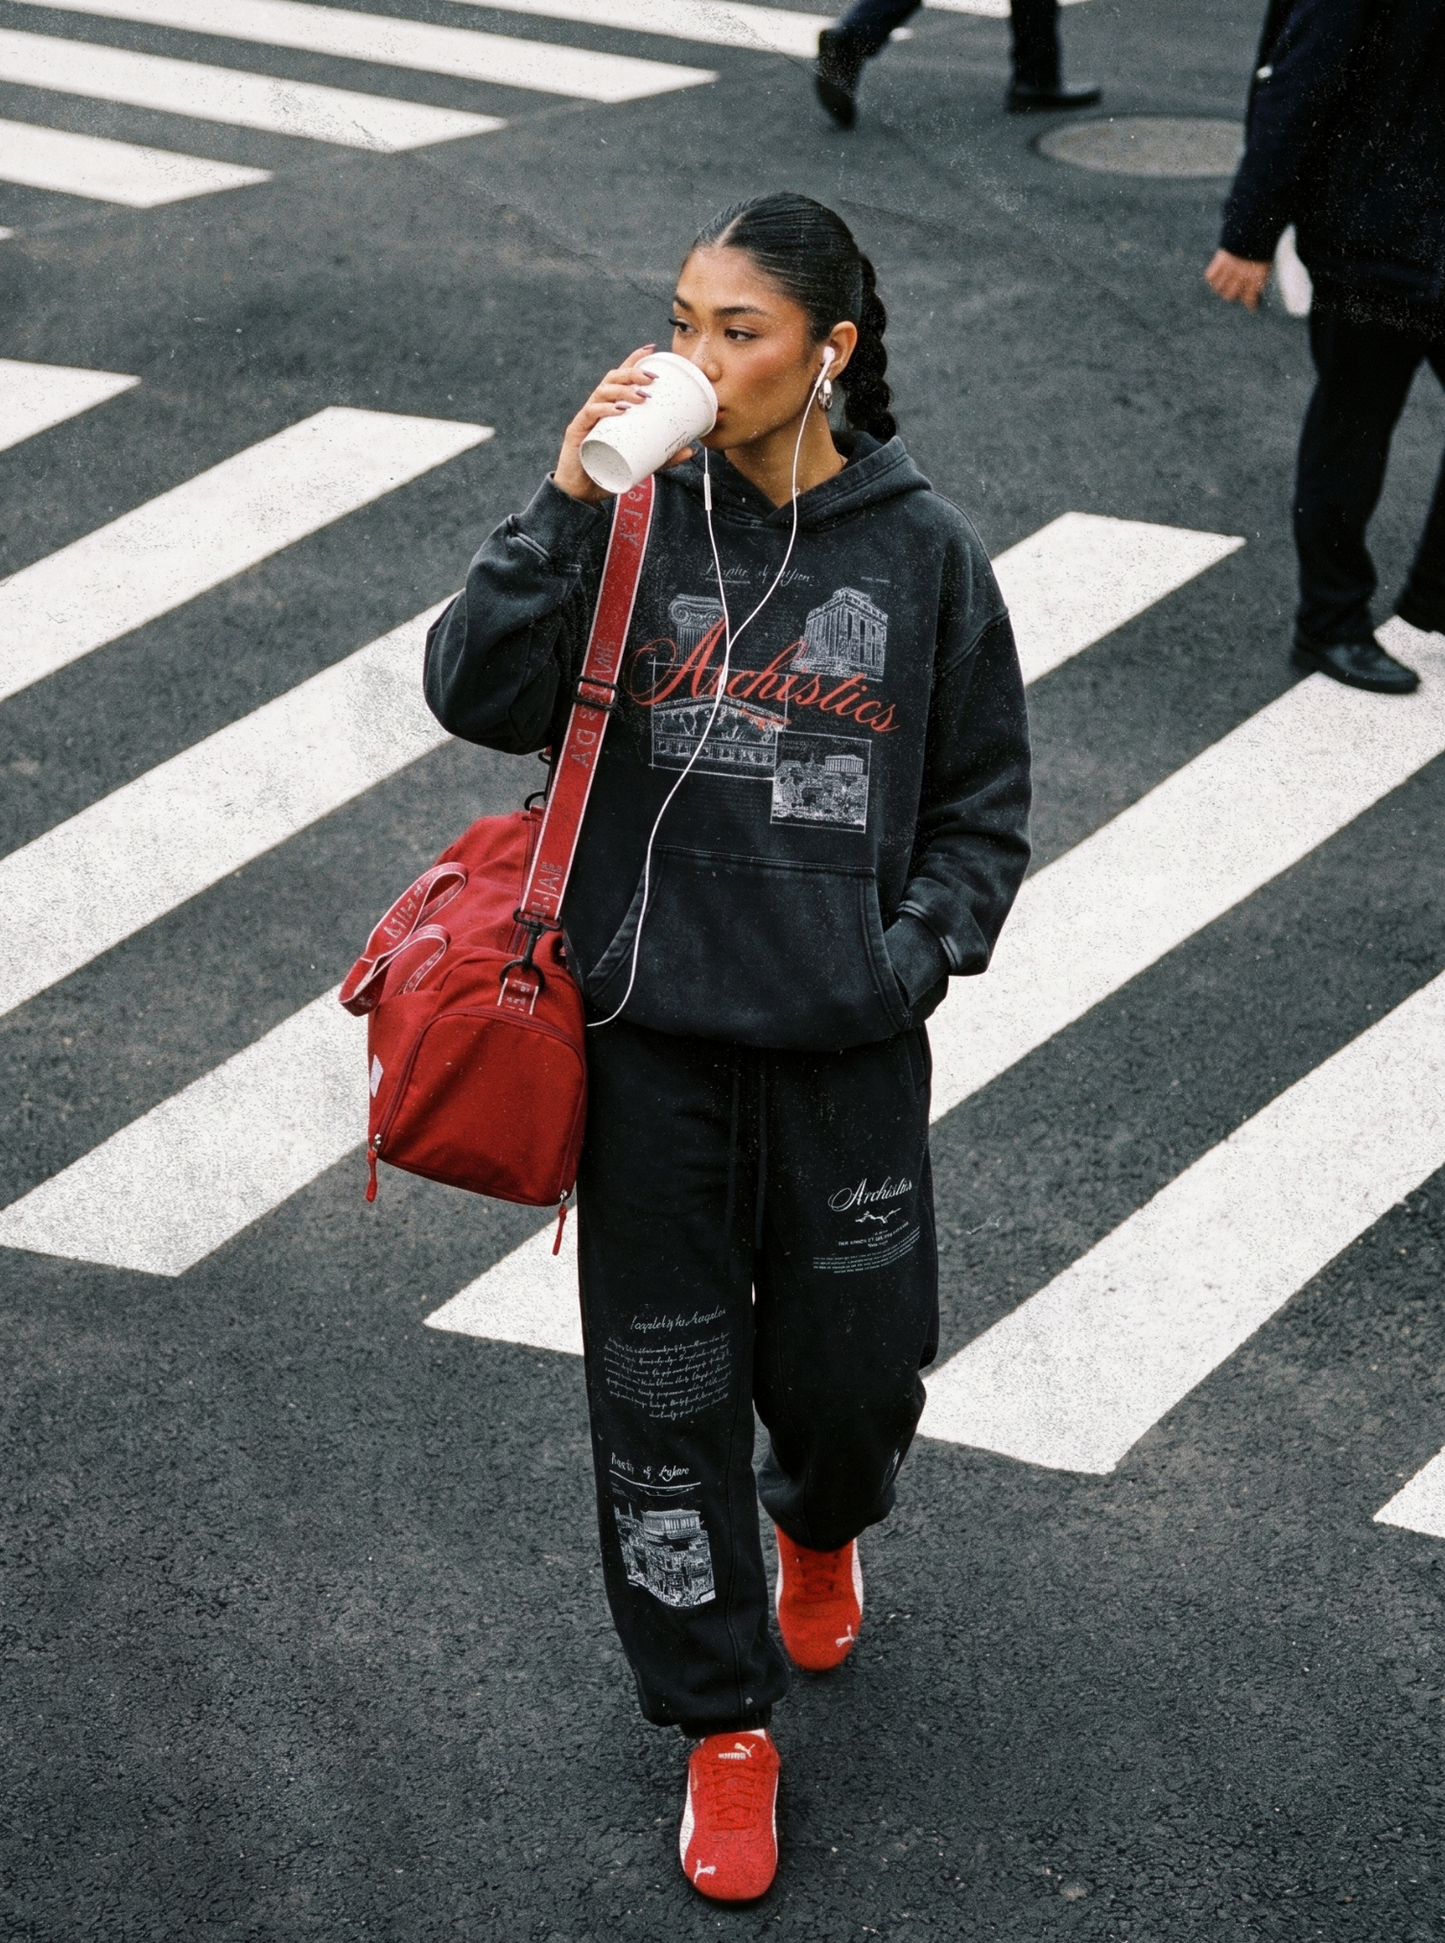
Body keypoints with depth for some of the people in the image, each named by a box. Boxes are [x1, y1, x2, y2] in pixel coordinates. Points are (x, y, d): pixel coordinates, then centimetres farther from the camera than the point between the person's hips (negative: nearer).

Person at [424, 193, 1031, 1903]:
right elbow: (476, 693, -15)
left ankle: (820, 1524, 49)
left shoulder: (923, 551, -1)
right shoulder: (635, 520, -4)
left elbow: (983, 803, 7)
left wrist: (919, 944, -8)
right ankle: (722, 1721, 25)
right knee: (662, 1392, 6)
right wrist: (566, 506, -23)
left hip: (848, 1049, 0)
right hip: (654, 1031, 0)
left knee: (853, 1369, 11)